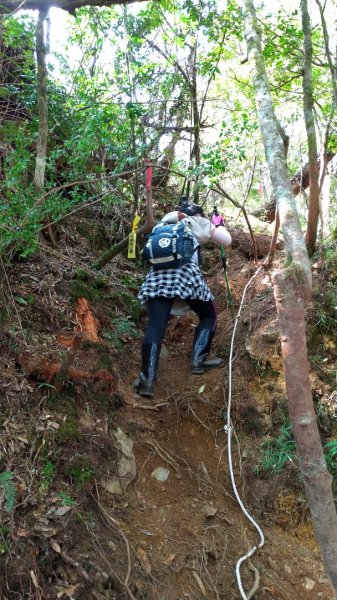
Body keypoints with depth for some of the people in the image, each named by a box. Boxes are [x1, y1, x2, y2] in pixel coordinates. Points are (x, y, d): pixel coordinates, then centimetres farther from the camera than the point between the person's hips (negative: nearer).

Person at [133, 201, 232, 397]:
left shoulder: (165, 222, 31)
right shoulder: (199, 223, 23)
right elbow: (227, 240, 27)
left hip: (157, 276, 3)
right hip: (187, 274, -2)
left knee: (155, 327, -6)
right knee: (209, 316, 18)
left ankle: (147, 380, -17)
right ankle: (199, 360, 4)